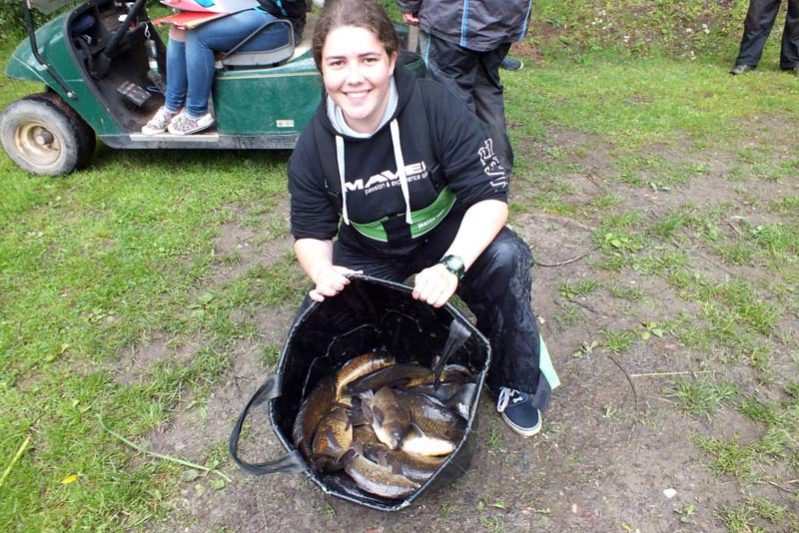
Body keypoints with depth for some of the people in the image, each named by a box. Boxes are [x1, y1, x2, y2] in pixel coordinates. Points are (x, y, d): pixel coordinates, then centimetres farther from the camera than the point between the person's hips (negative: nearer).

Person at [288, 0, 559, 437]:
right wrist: (322, 273, -29)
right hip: (367, 255, 3)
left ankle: (514, 381, -7)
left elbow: (490, 196, -24)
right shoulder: (313, 146, -14)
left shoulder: (437, 107, -25)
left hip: (447, 233, -2)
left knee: (506, 258, -32)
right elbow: (311, 232, -5)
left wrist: (452, 266, -40)